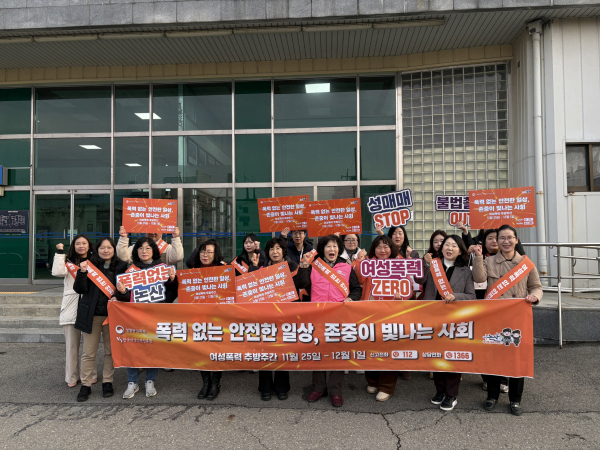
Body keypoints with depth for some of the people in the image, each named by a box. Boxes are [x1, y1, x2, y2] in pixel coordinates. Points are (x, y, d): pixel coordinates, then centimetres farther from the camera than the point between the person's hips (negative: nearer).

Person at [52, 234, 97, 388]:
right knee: (71, 344, 6)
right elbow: (57, 272, -11)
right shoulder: (69, 262, 9)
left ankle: (91, 374, 19)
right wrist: (59, 252, -8)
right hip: (71, 308, 0)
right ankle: (71, 377, 17)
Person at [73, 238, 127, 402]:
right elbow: (79, 289, -5)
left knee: (110, 351, 10)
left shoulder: (121, 266, 2)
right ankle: (85, 385, 19)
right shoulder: (90, 265, 1)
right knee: (88, 352, 7)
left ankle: (107, 382, 23)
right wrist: (82, 272, -20)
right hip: (92, 315, 0)